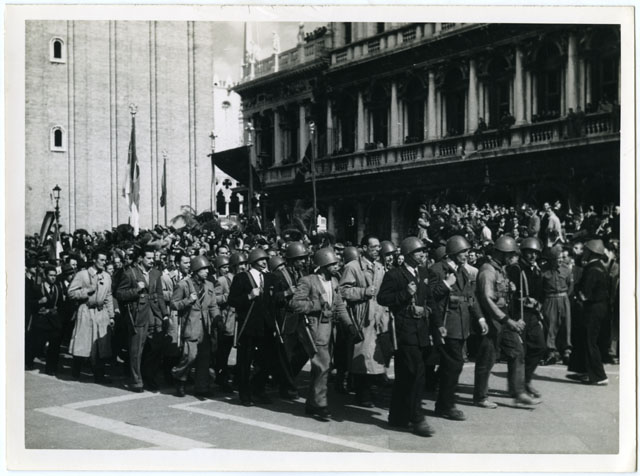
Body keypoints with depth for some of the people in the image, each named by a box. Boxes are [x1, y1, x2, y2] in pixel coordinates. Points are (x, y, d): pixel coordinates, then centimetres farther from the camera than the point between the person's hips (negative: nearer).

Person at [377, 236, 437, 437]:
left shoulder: (422, 276, 18)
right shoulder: (394, 275, -5)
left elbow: (431, 301, 22)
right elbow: (382, 298, -12)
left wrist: (426, 309, 0)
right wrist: (405, 293, -20)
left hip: (421, 332, 8)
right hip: (404, 332, -8)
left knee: (404, 376, 14)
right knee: (416, 374, -13)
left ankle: (398, 417, 22)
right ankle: (417, 419, -8)